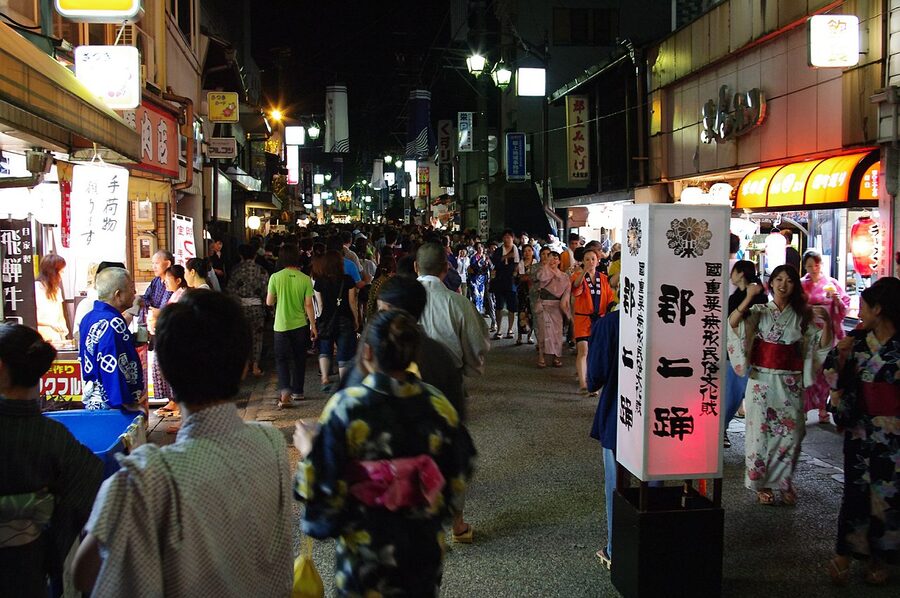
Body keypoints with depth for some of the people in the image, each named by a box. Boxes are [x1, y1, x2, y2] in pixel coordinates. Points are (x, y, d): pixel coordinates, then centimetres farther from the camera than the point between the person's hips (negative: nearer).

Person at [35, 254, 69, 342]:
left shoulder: (57, 290, 14)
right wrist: (51, 324, -21)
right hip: (40, 339, -6)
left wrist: (63, 339, 1)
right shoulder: (36, 288, -7)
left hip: (56, 339, 6)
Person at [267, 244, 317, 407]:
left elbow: (269, 302, -3)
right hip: (300, 325, 1)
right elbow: (308, 305, -6)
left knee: (282, 360, 5)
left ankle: (285, 392, -14)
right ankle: (298, 391, 25)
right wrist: (313, 326, 2)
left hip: (281, 325, -1)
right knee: (299, 359, 16)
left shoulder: (275, 277, -9)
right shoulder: (305, 279, -8)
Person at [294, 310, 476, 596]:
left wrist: (308, 451, 3)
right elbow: (459, 477, -2)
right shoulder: (438, 405, -12)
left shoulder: (345, 406, -20)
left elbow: (325, 487, -16)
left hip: (365, 549, -2)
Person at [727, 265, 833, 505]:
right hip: (762, 380, -2)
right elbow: (732, 322, -16)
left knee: (791, 434, 4)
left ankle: (784, 482, 21)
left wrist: (827, 323, -12)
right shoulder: (759, 311, 1)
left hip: (791, 384, 2)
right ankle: (761, 484, 15)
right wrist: (749, 298, -27)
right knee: (761, 432, 2)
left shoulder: (802, 316, 8)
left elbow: (822, 346, 4)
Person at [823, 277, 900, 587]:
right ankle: (844, 553, 15)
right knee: (856, 489, 4)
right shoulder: (857, 340, 2)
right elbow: (837, 379, 7)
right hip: (861, 427, 2)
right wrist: (840, 355, -9)